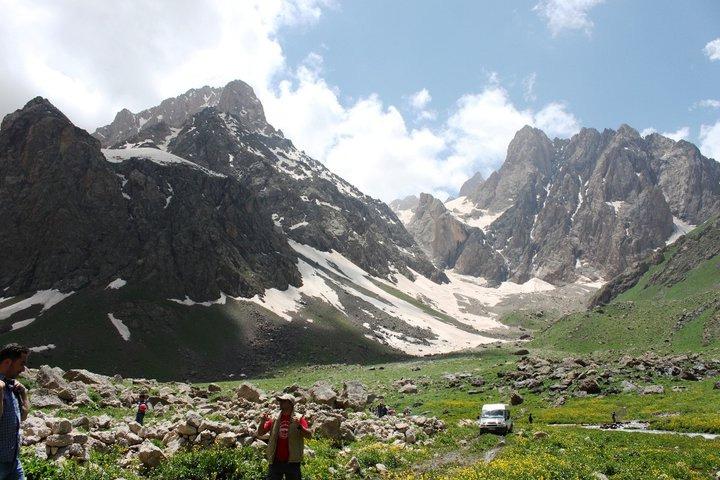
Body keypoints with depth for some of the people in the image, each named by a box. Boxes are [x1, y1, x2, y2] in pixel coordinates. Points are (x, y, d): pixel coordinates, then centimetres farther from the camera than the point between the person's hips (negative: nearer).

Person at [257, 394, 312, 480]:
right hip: (275, 461, 2)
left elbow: (309, 435, -13)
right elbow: (260, 433, 7)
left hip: (292, 461, -2)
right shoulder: (274, 418, 6)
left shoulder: (299, 418, -3)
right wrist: (262, 422, -12)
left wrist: (299, 426, -30)